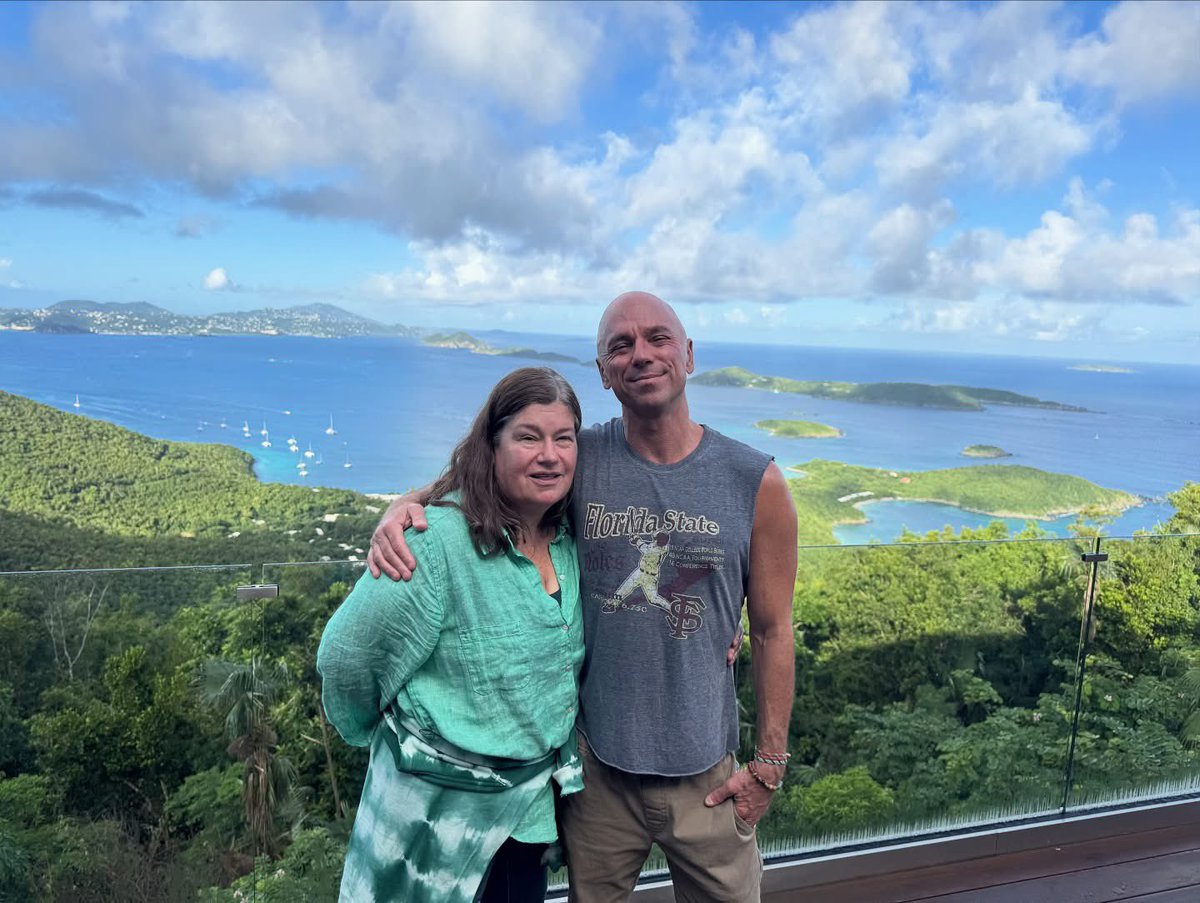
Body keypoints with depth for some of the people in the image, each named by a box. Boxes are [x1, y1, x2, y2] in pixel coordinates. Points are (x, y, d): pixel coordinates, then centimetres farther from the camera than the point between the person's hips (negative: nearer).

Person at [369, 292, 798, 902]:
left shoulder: (757, 483, -7)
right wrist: (403, 509, -19)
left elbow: (771, 631, -2)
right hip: (596, 765, 1)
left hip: (705, 774, 0)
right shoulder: (579, 462, -7)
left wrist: (769, 763, -1)